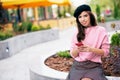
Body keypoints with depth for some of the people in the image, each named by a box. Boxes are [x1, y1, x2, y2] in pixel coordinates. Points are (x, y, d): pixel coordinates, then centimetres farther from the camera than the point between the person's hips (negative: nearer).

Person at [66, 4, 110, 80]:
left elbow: (106, 52, 0)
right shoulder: (77, 32, 11)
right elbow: (73, 54, 10)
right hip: (78, 65, 3)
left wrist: (91, 49, -16)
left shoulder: (101, 30, 1)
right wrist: (77, 50, -12)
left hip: (94, 66, -2)